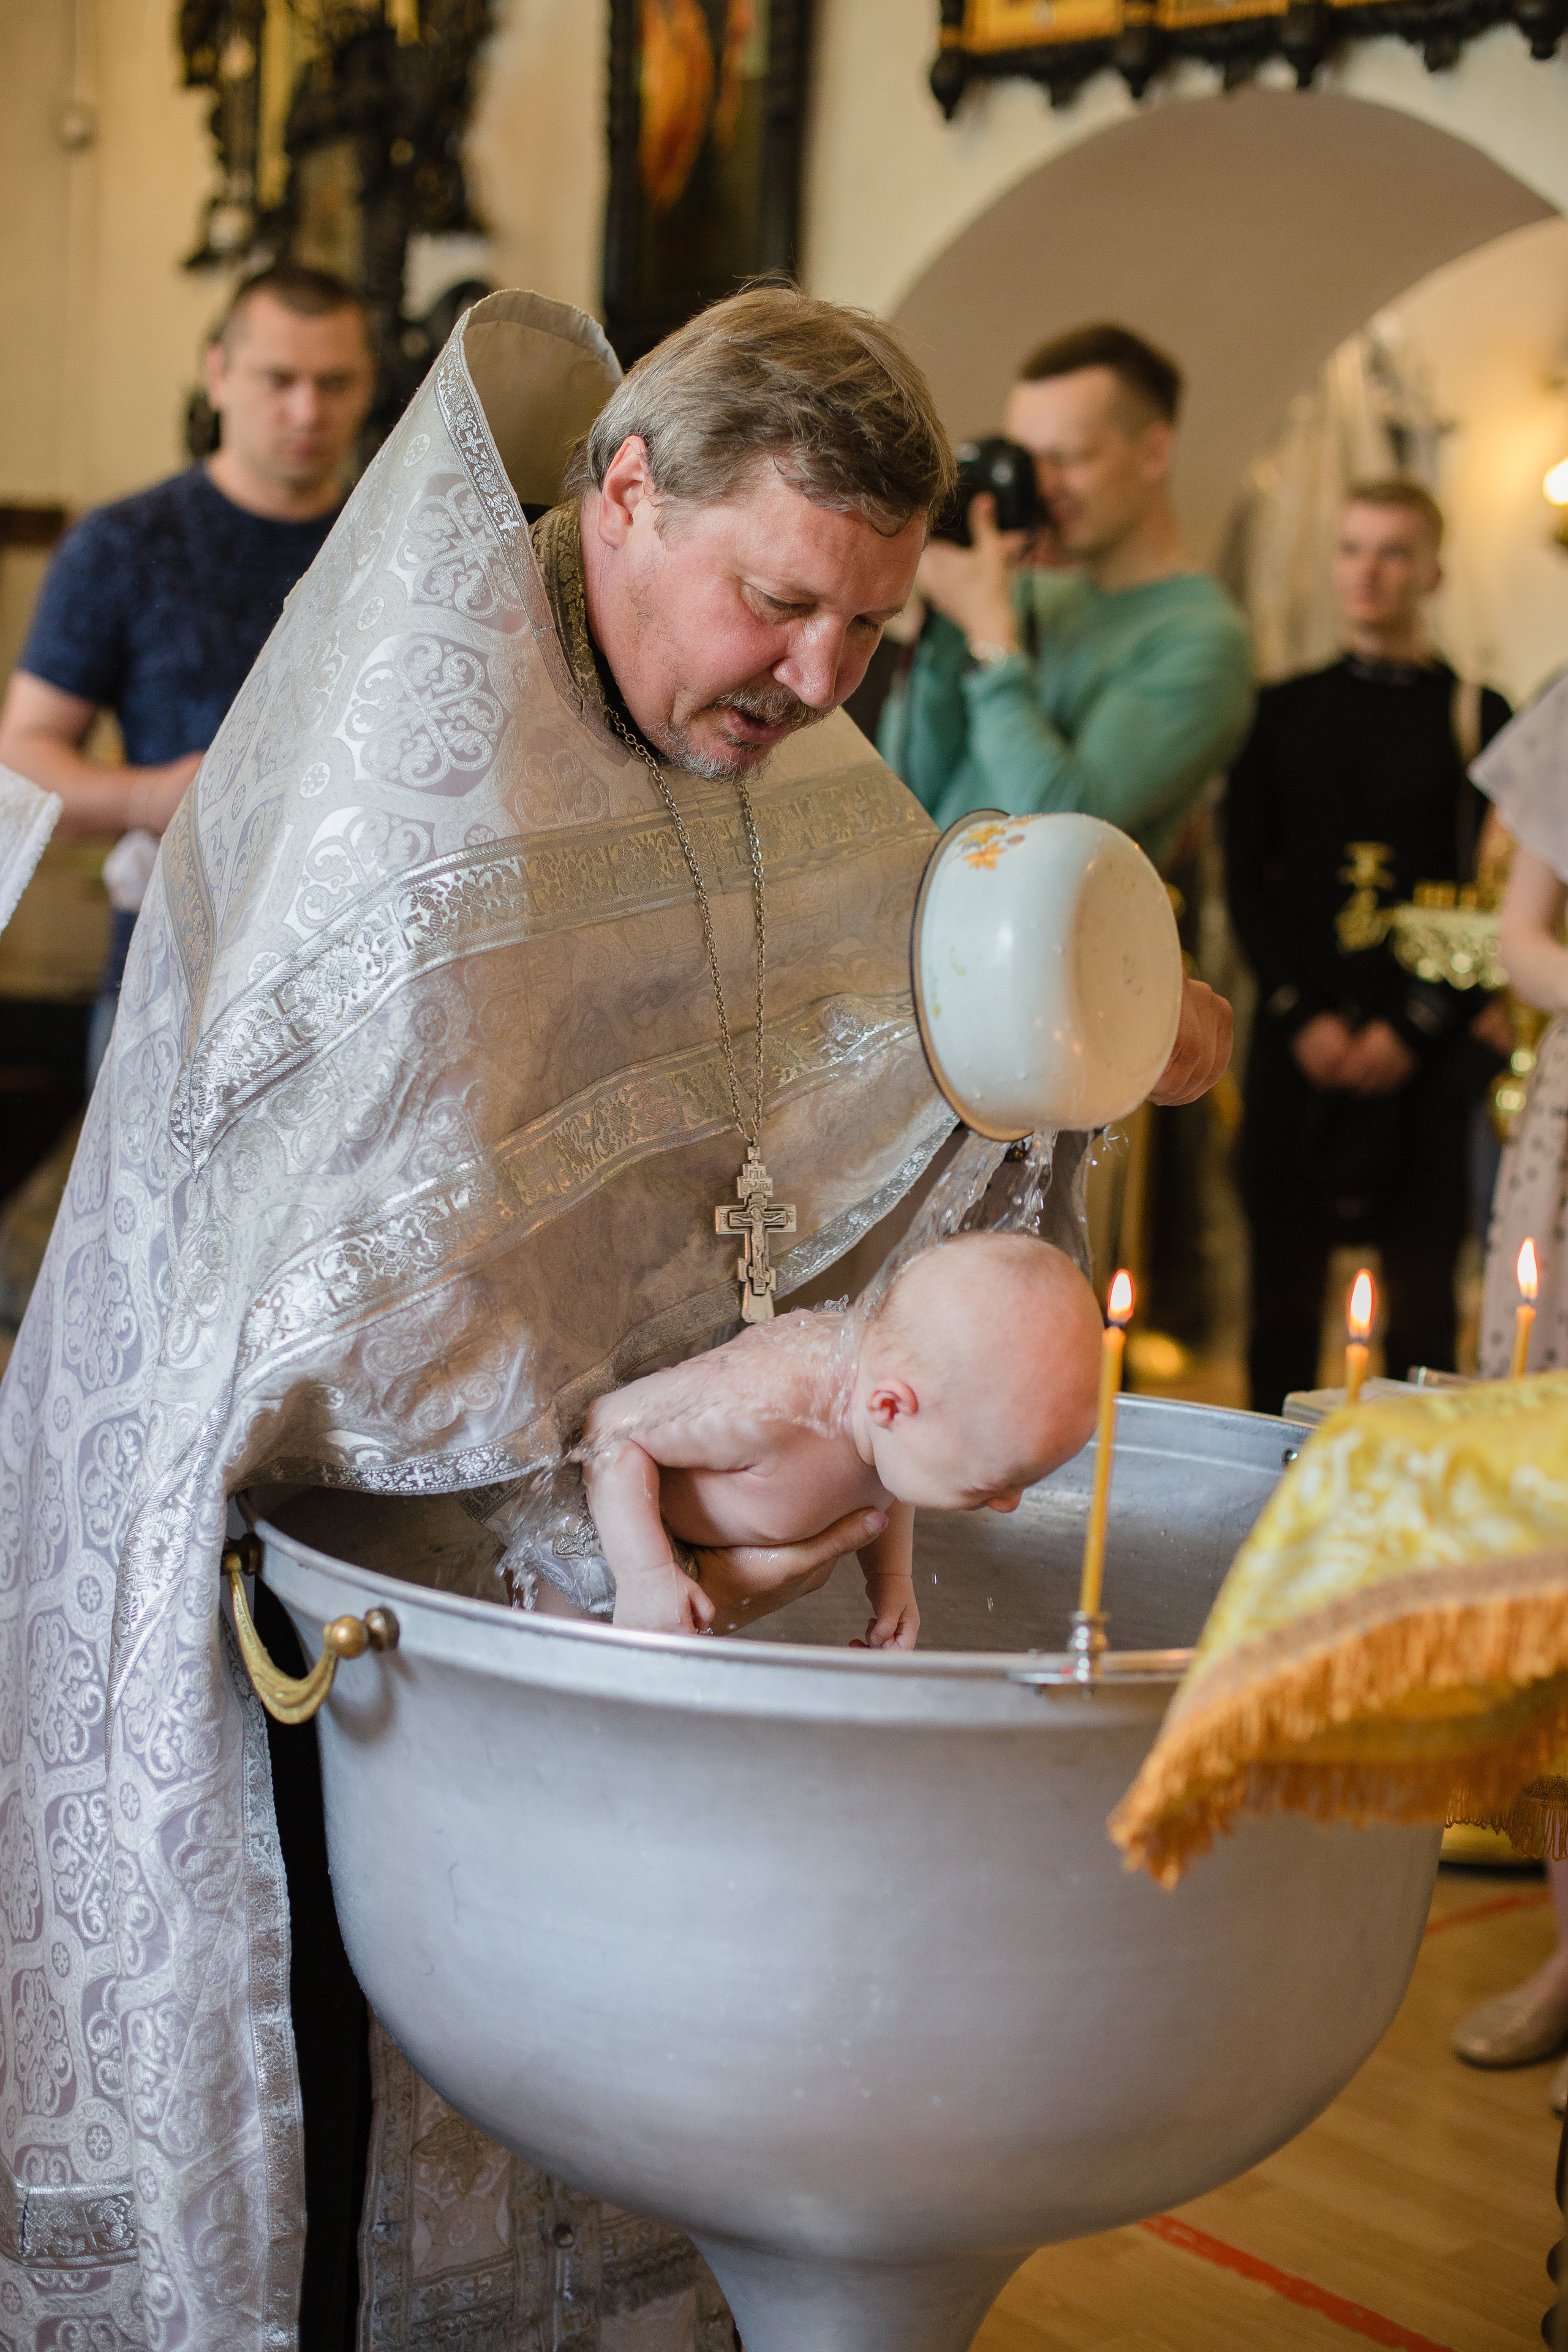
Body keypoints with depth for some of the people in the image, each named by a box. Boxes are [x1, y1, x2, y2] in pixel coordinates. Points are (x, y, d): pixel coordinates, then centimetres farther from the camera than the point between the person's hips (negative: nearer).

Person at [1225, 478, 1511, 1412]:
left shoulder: (1477, 717, 5)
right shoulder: (1283, 711, 12)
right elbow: (1247, 878, 8)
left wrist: (1414, 1028, -9)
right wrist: (1301, 1017, -5)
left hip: (1425, 1051, -2)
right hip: (1301, 1044, 2)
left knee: (1422, 1293, 0)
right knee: (1284, 1290, 3)